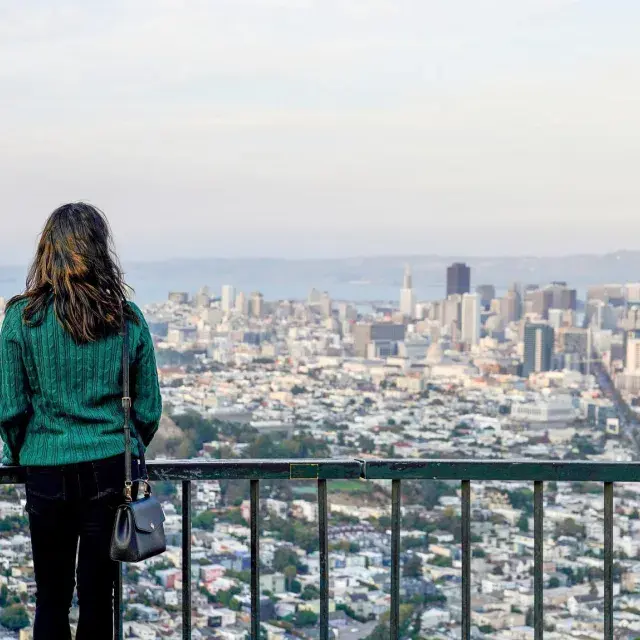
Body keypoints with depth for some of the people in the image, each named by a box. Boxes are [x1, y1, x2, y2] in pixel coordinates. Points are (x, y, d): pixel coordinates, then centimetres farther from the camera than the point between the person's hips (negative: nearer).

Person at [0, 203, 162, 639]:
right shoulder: (127, 319, -1)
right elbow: (149, 409, 3)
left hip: (48, 472, -1)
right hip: (113, 471, 1)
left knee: (51, 598, 10)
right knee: (99, 595, 8)